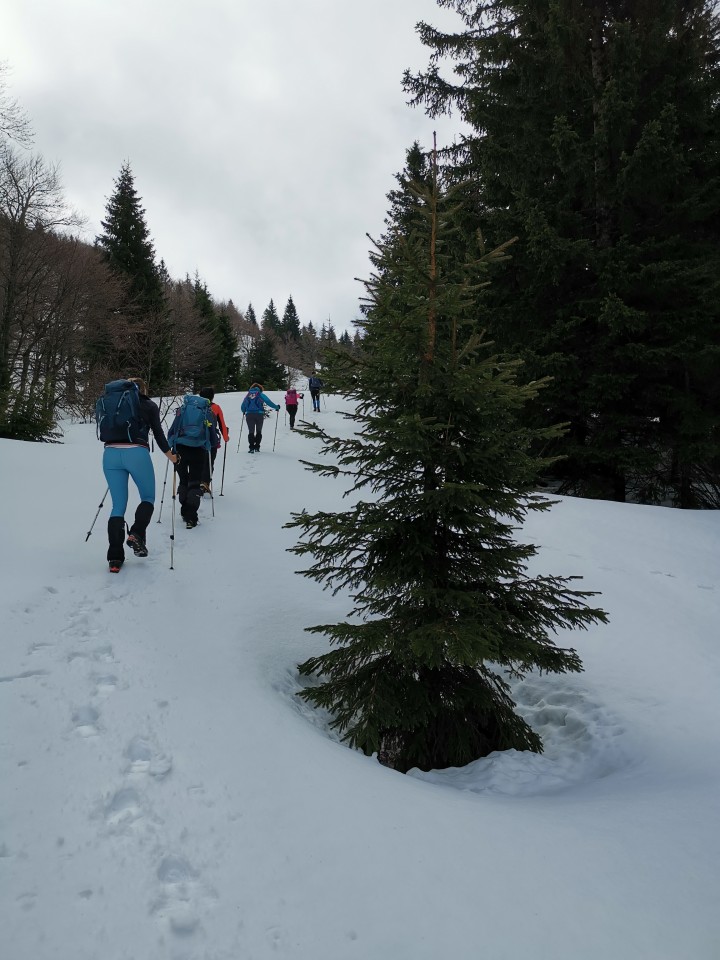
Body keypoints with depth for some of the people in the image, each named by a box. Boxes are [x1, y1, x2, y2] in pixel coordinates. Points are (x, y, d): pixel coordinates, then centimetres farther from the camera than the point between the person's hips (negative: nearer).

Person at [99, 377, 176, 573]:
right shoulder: (150, 405, 11)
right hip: (136, 453, -3)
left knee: (118, 505, 8)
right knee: (148, 497, 17)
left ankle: (115, 557, 3)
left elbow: (107, 430, 22)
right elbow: (158, 433, 8)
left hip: (110, 453, 3)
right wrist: (170, 455, 23)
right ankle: (136, 534, -8)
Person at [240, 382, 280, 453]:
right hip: (259, 414, -2)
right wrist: (276, 407, 7)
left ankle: (251, 448, -4)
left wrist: (244, 412, 35)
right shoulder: (260, 394, 5)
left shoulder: (248, 395, 14)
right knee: (258, 431, 11)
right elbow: (268, 402, -4)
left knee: (251, 431, 6)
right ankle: (257, 447, 7)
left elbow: (242, 407, 16)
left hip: (249, 415, 2)